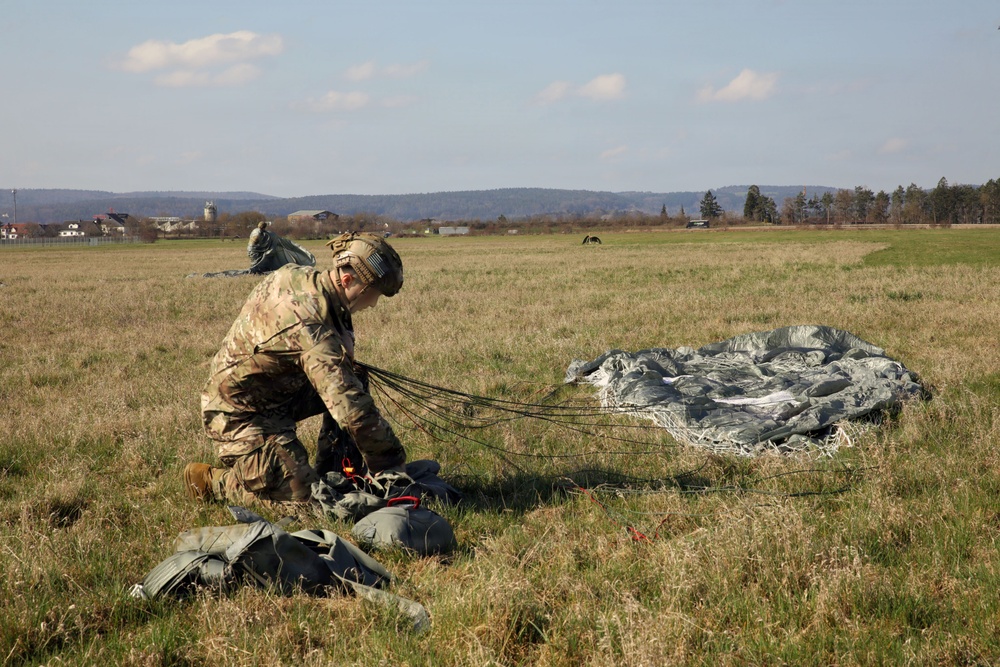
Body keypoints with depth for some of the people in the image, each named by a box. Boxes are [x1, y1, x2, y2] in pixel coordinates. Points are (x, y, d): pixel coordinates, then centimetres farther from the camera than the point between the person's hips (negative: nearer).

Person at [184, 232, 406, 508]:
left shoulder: (297, 276, -6)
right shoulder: (310, 325, -33)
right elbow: (350, 406, -34)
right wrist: (391, 463, -26)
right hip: (241, 414, -10)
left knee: (353, 381, 3)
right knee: (305, 497, -12)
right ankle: (210, 481, 3)